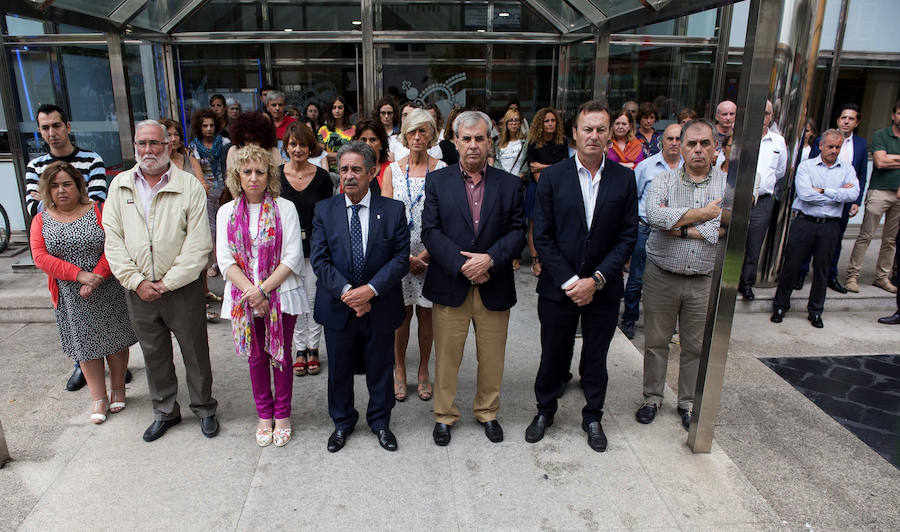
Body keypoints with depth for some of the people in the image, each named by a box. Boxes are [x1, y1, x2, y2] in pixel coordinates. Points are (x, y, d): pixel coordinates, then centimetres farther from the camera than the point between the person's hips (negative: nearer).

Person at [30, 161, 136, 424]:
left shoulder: (99, 211, -4)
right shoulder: (41, 220, 4)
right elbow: (40, 257, -7)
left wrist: (96, 278, -21)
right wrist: (79, 275, -18)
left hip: (107, 293, -2)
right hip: (71, 299, 2)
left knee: (114, 340, 8)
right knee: (86, 345, 9)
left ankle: (118, 388, 27)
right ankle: (98, 398, 21)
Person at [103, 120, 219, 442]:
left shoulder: (189, 185, -7)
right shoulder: (119, 186, 5)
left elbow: (198, 244, -12)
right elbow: (113, 239, 2)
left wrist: (167, 283, -13)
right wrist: (136, 281, -8)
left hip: (182, 289, -3)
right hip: (138, 291, 4)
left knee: (195, 352, 7)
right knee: (154, 355, 16)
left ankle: (204, 409, 27)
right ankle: (165, 412, 34)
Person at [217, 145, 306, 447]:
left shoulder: (285, 208, -4)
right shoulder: (227, 212, 4)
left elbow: (293, 257, -9)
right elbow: (225, 260, -2)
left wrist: (263, 289, -17)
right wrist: (251, 292, -15)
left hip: (281, 295, -2)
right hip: (244, 298, 2)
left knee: (281, 355, 8)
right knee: (257, 357, 13)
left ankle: (282, 415, 26)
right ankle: (264, 415, 30)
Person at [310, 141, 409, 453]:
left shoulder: (393, 210, -4)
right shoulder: (324, 210, -1)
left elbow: (401, 258, -8)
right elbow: (320, 259, -7)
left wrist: (371, 289, -19)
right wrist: (346, 291, -20)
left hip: (380, 307, -1)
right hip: (338, 307, 1)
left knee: (380, 369, 14)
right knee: (339, 369, 16)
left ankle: (380, 421, 37)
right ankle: (342, 422, 38)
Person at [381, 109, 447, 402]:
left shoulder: (442, 170, 0)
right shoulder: (393, 170, 4)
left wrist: (425, 255, -10)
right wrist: (406, 256, -11)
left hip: (431, 254, 0)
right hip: (398, 253, 1)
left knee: (426, 313, 7)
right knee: (401, 312, 5)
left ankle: (423, 371, 24)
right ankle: (399, 370, 23)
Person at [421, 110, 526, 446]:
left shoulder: (509, 184, 5)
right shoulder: (437, 181, 2)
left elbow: (518, 232, 0)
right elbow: (430, 232, -5)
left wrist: (490, 259, -16)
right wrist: (461, 265, -16)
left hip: (494, 287, 1)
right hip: (450, 285, -1)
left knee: (492, 358, 13)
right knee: (447, 357, 9)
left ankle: (487, 412, 35)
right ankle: (444, 415, 29)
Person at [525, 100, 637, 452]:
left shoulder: (624, 179, -2)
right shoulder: (553, 177, -5)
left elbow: (628, 236, -3)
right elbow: (542, 236, -7)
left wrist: (596, 280, -13)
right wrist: (568, 281, -14)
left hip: (603, 288, 1)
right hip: (558, 287, -1)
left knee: (596, 358, 16)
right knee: (553, 355, 13)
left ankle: (593, 417, 37)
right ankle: (545, 411, 37)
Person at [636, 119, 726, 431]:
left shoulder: (729, 185, -1)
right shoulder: (663, 181, -1)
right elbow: (654, 215, -21)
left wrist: (678, 227, -16)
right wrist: (703, 213, -17)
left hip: (704, 281, 0)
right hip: (661, 276, 0)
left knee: (696, 346, 12)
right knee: (656, 342, 11)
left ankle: (688, 403, 31)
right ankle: (652, 397, 29)